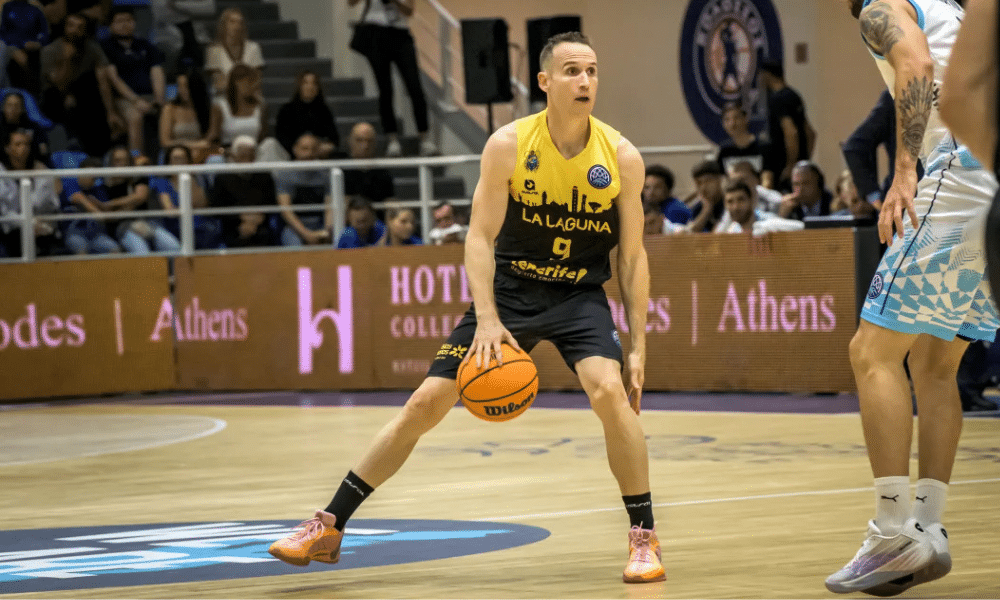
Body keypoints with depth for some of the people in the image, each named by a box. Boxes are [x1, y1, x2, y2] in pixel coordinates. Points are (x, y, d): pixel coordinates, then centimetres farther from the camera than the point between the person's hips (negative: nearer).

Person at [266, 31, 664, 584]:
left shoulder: (622, 157, -11)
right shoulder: (509, 145, -13)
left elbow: (632, 257, -4)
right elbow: (480, 237, -11)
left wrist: (638, 347, -7)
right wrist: (487, 320, -24)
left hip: (580, 295, 0)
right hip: (509, 287, 0)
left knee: (609, 390, -28)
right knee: (426, 403, -3)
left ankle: (643, 538, -12)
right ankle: (328, 527, 7)